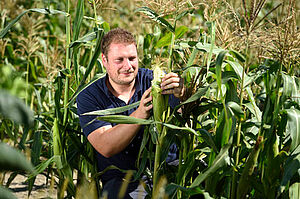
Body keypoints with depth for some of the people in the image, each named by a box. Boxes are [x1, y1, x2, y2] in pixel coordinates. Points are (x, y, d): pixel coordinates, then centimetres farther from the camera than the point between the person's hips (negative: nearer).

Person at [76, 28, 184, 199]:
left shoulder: (151, 79, 2)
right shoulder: (88, 97, -2)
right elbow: (106, 147, -17)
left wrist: (180, 91, -40)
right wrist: (140, 114, -32)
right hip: (121, 179, -1)